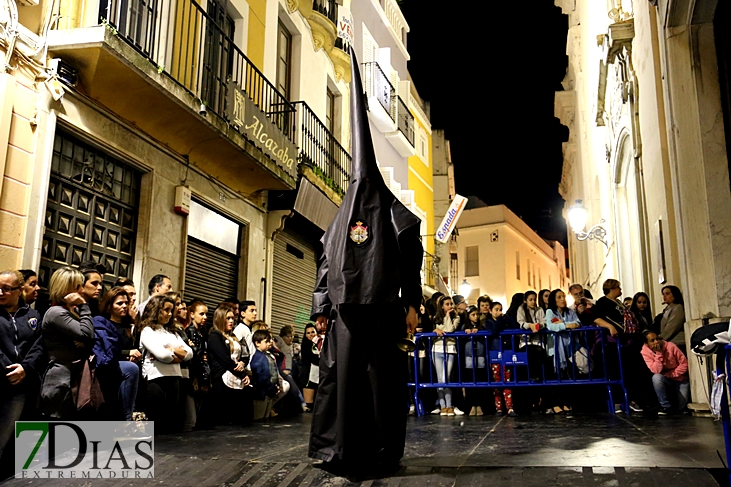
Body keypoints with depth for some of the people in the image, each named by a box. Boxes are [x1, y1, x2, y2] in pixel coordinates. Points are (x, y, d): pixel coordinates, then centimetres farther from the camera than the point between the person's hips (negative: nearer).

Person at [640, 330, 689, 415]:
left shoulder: (670, 346, -18)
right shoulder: (645, 351, -17)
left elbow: (684, 363, -13)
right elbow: (656, 371, -27)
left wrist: (671, 374, -19)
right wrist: (658, 354, -32)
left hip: (680, 379, 0)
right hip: (665, 381, 0)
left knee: (681, 407, -8)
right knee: (656, 378, -34)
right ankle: (666, 406, -17)